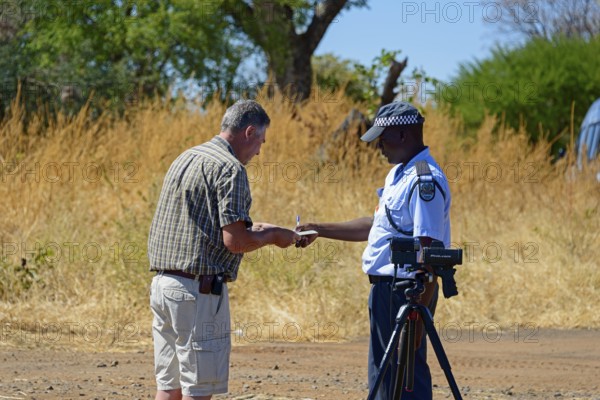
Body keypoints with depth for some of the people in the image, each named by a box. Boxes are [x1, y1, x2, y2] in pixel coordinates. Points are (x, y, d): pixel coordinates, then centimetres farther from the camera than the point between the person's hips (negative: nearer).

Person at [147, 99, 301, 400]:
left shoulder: (185, 158, 17)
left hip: (162, 283, 9)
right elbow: (234, 240, -17)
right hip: (199, 289, -9)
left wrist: (250, 228, 24)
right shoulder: (230, 168, -11)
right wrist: (272, 236, 1)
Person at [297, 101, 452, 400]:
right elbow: (378, 225, 26)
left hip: (407, 292, -11)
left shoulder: (425, 180, -18)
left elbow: (429, 253, -23)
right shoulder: (398, 173, 15)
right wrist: (319, 230, 24)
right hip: (385, 286, 11)